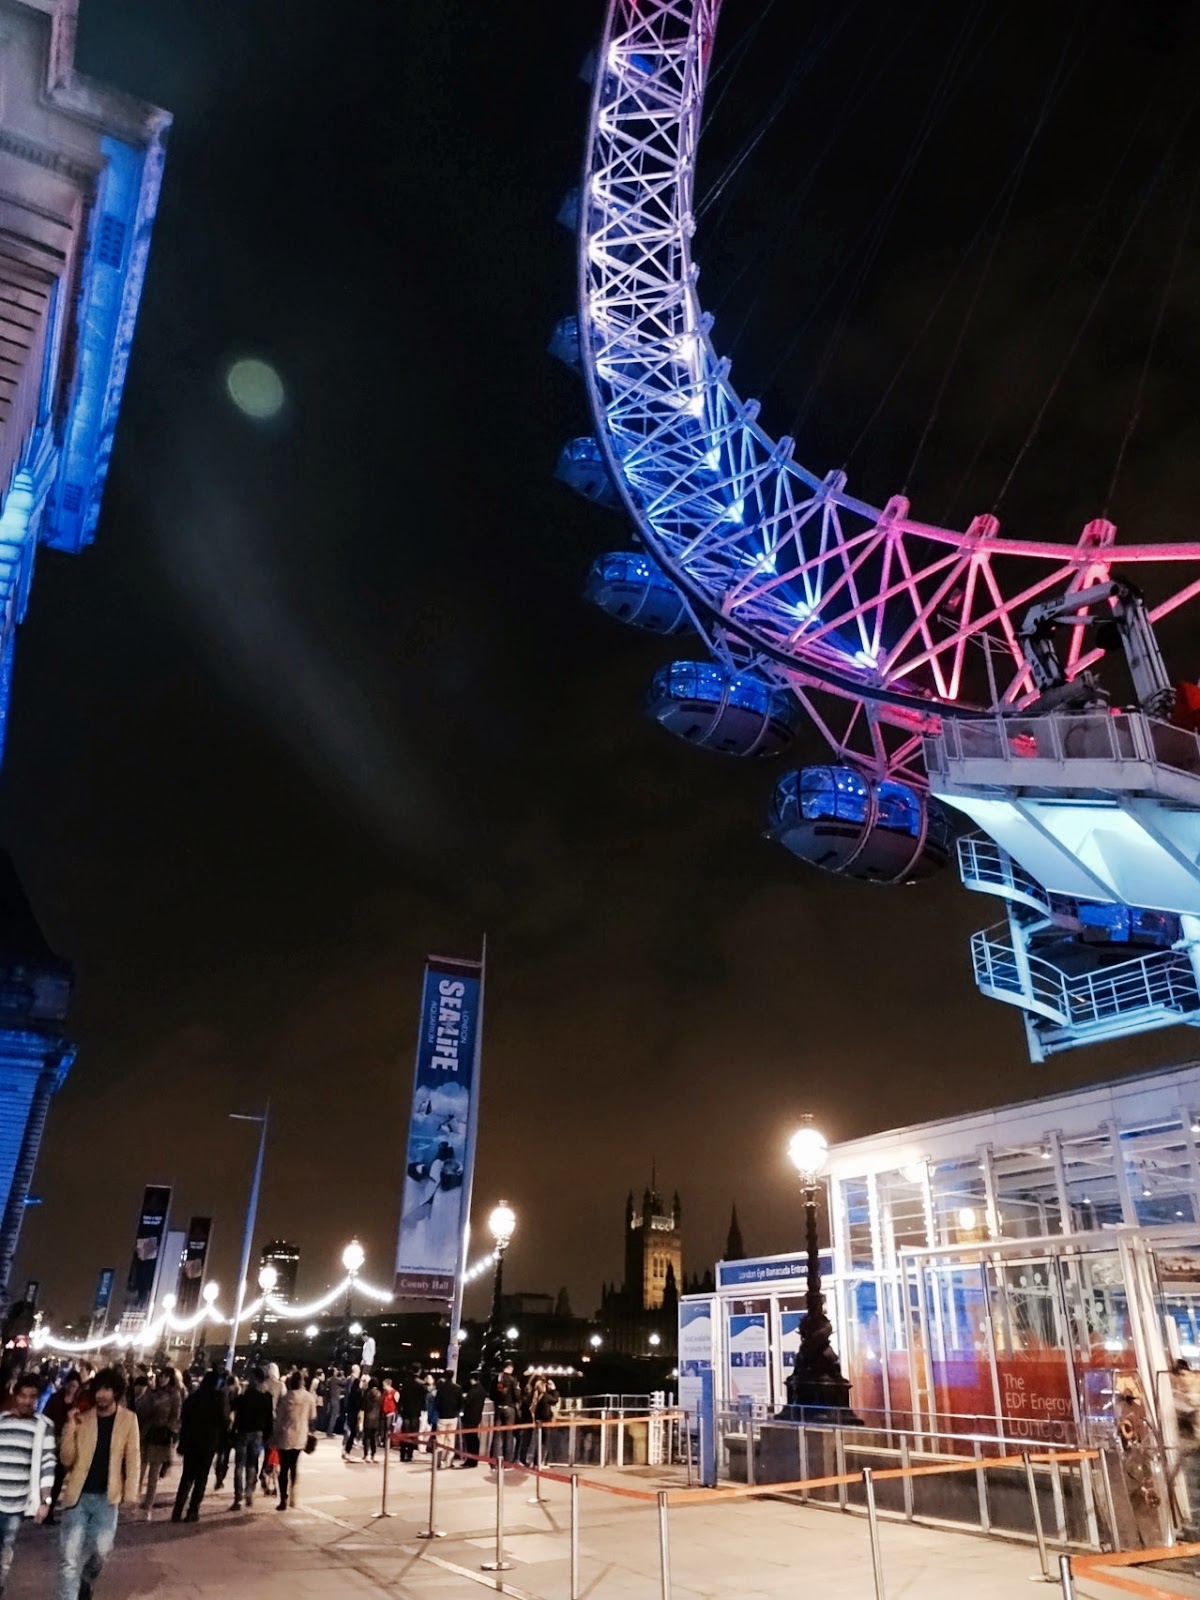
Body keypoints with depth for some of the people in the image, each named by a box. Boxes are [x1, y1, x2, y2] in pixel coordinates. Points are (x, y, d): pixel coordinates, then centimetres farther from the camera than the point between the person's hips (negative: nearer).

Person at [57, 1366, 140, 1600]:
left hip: (107, 1497, 0)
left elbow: (133, 1458, 0)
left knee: (100, 1551, 5)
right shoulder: (82, 1418, -3)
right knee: (69, 1557, -4)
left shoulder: (128, 1419, -3)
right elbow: (67, 1460, -6)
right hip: (79, 1495, 0)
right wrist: (70, 1428, -18)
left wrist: (130, 1494, -6)